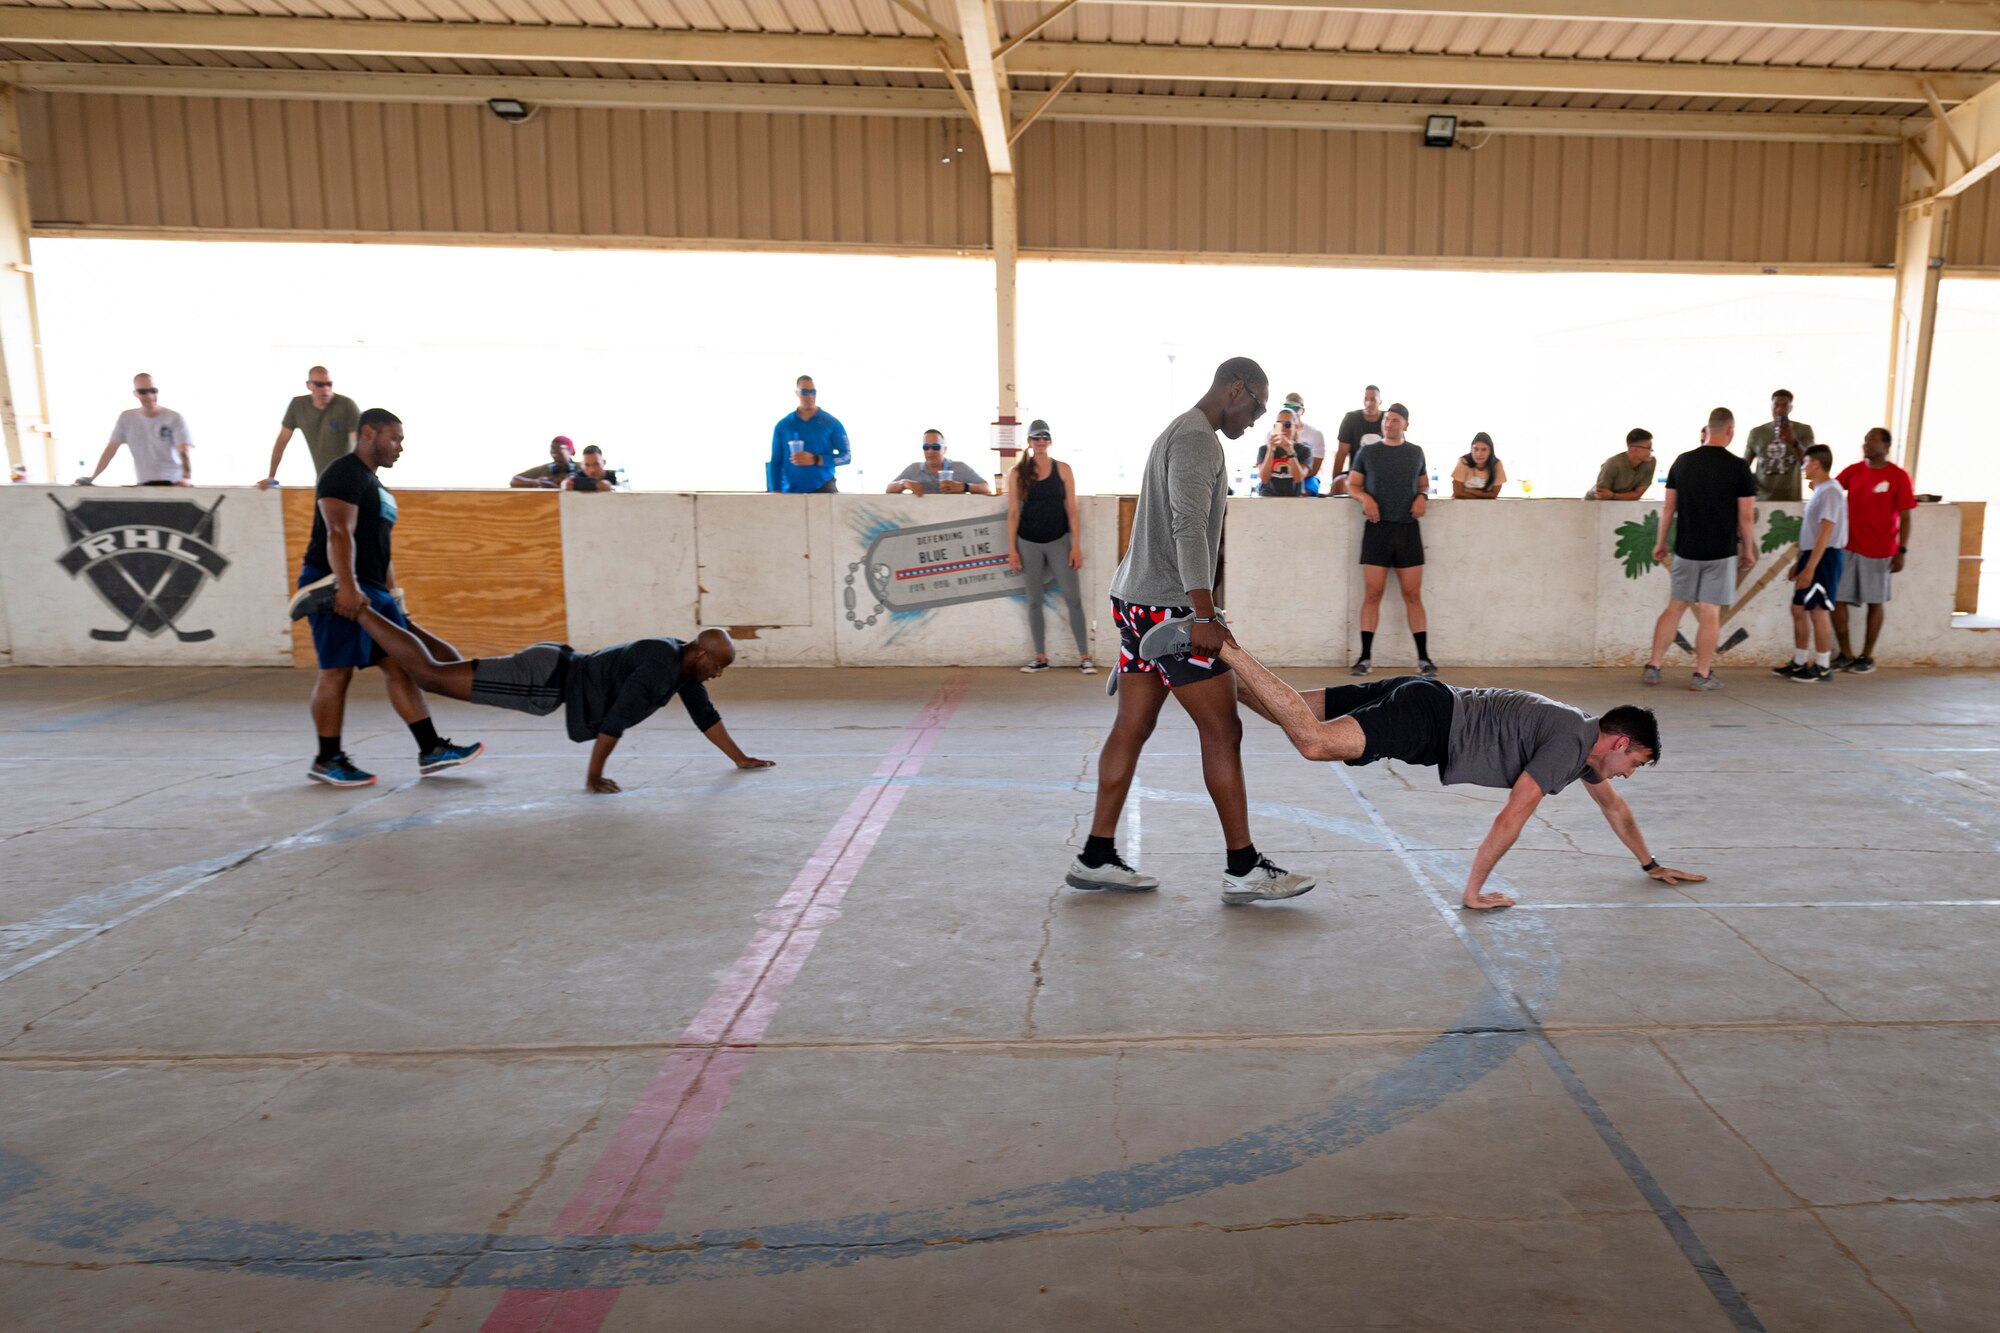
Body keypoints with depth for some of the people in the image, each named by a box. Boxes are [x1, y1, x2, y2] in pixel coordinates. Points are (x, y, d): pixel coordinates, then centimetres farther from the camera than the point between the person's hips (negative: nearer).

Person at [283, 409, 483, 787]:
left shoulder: (376, 486, 22)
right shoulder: (344, 473, -8)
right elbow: (339, 533, -20)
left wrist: (391, 597, 22)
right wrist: (347, 586, -29)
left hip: (371, 590, 10)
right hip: (338, 587, -10)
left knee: (400, 666, 4)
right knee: (337, 670, -6)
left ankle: (430, 750, 4)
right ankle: (327, 761, 2)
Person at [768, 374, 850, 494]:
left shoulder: (831, 423, 4)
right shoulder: (783, 425, 8)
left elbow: (845, 456, -1)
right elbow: (775, 462, 9)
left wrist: (815, 460, -13)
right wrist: (776, 492, -3)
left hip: (823, 489, -1)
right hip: (791, 492, 1)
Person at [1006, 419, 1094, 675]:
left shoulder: (1062, 469, 1)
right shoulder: (1018, 472, 2)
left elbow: (1071, 510, 1)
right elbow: (1013, 513, 2)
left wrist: (1076, 546, -5)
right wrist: (1011, 549, -3)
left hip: (1059, 541, -1)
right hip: (1029, 544, 1)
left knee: (1073, 598, -4)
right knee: (1034, 602, 6)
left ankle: (1084, 657, 2)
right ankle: (1040, 657, 15)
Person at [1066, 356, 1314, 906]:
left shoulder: (1180, 433, 23)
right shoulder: (1196, 438, -10)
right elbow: (1189, 527, -24)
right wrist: (1203, 614, -31)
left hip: (1136, 599, 10)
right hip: (1168, 605, -10)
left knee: (1131, 729, 10)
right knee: (1223, 731, -5)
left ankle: (1097, 858, 14)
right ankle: (1244, 870, 1)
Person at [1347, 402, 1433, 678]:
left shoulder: (1416, 452, 12)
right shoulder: (1368, 452, 7)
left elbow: (1423, 483, 22)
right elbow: (1351, 484, 10)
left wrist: (1423, 496, -1)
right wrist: (1365, 498, -10)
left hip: (1408, 529, 1)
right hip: (1377, 528, -1)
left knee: (1413, 595, 1)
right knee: (1372, 595, -3)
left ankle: (1424, 657, 5)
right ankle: (1365, 657, 2)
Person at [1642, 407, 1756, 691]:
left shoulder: (1683, 461, 2)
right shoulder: (1738, 466, -8)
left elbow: (1668, 508, 6)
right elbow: (1746, 516, -5)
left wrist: (1661, 542, 15)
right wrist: (1748, 550, 7)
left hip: (1686, 549, 3)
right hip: (1721, 551, -3)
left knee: (1675, 607, 11)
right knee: (1710, 613, 2)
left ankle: (1652, 667, 12)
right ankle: (1702, 675, 6)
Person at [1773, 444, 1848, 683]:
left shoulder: (1830, 491, -15)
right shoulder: (1819, 490, 15)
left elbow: (1825, 533, -21)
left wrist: (1810, 567, -24)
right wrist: (1800, 562, 20)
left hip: (1824, 558, -10)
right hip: (1812, 556, 10)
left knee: (1818, 611, -4)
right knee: (1799, 609, 12)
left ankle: (1823, 668, 2)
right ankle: (1798, 663, 20)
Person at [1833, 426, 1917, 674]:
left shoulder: (1898, 477, -5)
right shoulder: (1853, 471, 7)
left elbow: (1905, 517, -5)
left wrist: (1902, 551, -10)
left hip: (1879, 551, -3)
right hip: (1848, 548, 4)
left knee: (1875, 603, 6)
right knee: (1837, 599, 0)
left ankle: (1867, 656, 16)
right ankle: (1846, 654, 14)